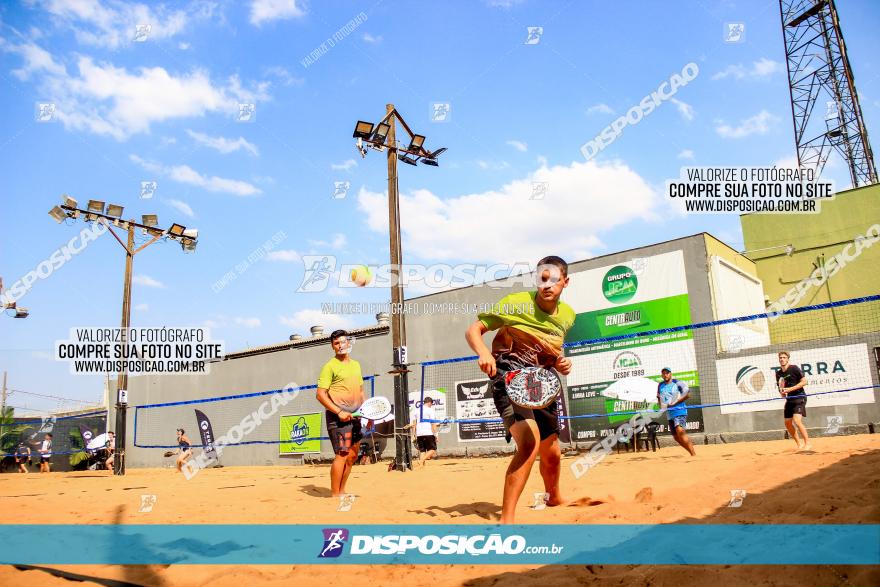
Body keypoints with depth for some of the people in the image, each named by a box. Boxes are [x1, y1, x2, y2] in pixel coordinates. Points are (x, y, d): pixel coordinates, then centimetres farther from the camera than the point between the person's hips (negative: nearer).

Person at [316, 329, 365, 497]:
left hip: (355, 416, 8)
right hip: (338, 417, -7)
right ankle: (335, 495, -3)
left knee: (353, 455, 11)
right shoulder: (330, 366, -5)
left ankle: (341, 491, 23)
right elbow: (320, 394, -11)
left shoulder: (356, 365, 17)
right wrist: (339, 412, -19)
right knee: (342, 455, -11)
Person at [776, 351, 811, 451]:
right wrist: (782, 392, -5)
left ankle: (808, 444, -14)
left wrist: (790, 389, -18)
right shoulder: (778, 373, 10)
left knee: (797, 421, -21)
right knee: (788, 423, 8)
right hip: (789, 399, 7)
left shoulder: (794, 368, -8)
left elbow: (804, 382, -11)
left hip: (799, 397, -7)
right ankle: (799, 444, 22)